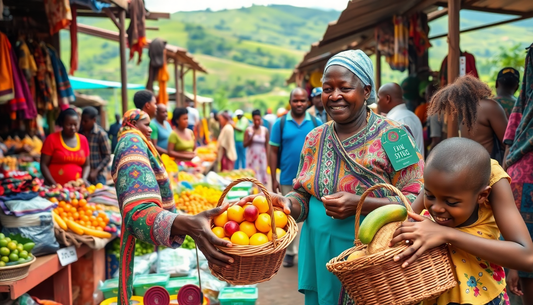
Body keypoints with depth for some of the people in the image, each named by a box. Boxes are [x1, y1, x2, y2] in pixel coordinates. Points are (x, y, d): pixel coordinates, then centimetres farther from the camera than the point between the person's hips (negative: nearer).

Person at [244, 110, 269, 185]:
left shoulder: (265, 130, 2)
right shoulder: (248, 130, -2)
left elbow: (267, 146, 6)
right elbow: (244, 145, -2)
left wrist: (267, 158, 3)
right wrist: (252, 137, -16)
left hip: (262, 157, 1)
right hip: (251, 157, -1)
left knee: (261, 176, -1)